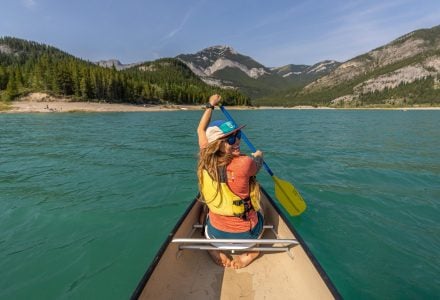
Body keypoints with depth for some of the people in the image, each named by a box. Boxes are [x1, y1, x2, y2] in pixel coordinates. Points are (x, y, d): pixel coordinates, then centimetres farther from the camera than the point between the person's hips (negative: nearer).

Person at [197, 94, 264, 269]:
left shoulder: (205, 160, -16)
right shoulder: (244, 163, -30)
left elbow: (201, 130, 2)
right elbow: (257, 164, -4)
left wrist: (210, 105, 15)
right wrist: (258, 155, 19)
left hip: (215, 232, 3)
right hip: (246, 234, -2)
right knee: (257, 212, 32)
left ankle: (214, 249, 20)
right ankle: (251, 250, 20)